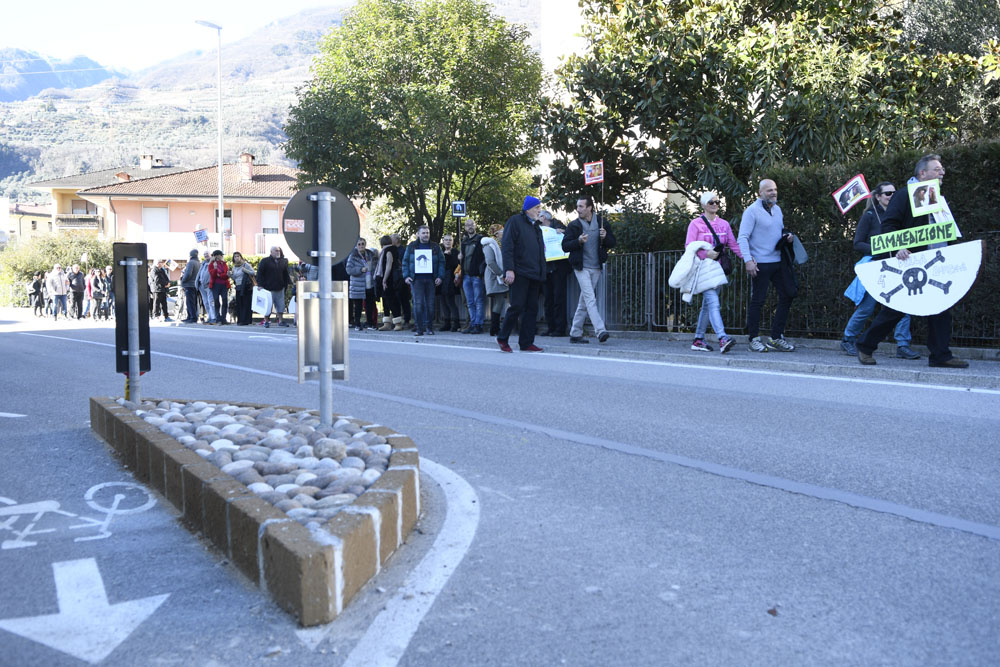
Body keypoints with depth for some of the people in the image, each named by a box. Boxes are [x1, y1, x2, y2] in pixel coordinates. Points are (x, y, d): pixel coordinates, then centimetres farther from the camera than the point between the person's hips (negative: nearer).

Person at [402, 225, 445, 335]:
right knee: (418, 304, -9)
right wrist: (406, 276, -1)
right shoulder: (411, 247, 11)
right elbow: (405, 262, 12)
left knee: (430, 304, 1)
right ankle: (419, 328, -5)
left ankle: (429, 327, 12)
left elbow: (441, 262, 10)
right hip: (416, 280, -1)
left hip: (431, 280, 1)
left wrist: (440, 276, -2)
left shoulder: (435, 247, 10)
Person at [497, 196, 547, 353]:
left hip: (534, 275, 8)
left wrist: (541, 273, 18)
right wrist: (509, 269, -20)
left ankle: (526, 343, 9)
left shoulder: (536, 226, 22)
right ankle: (503, 338, 6)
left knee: (532, 309, 5)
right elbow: (506, 246, -11)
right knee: (517, 306, -9)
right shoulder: (515, 221, -2)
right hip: (519, 273, -8)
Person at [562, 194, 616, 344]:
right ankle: (600, 331, -21)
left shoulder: (601, 222, 6)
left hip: (596, 267, 3)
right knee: (590, 299, -15)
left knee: (584, 301, 9)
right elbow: (565, 246, -3)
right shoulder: (574, 225, -1)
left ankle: (575, 333, 16)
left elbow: (612, 242, 10)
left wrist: (605, 237, -11)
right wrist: (579, 241, -19)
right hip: (582, 267, -3)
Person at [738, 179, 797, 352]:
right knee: (757, 301, -3)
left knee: (786, 296, 8)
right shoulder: (752, 210, -8)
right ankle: (754, 339, 6)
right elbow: (742, 237, -14)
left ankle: (776, 338, 16)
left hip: (778, 261, 8)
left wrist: (787, 236, 5)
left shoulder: (777, 209, 16)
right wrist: (748, 260, -25)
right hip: (760, 264, -8)